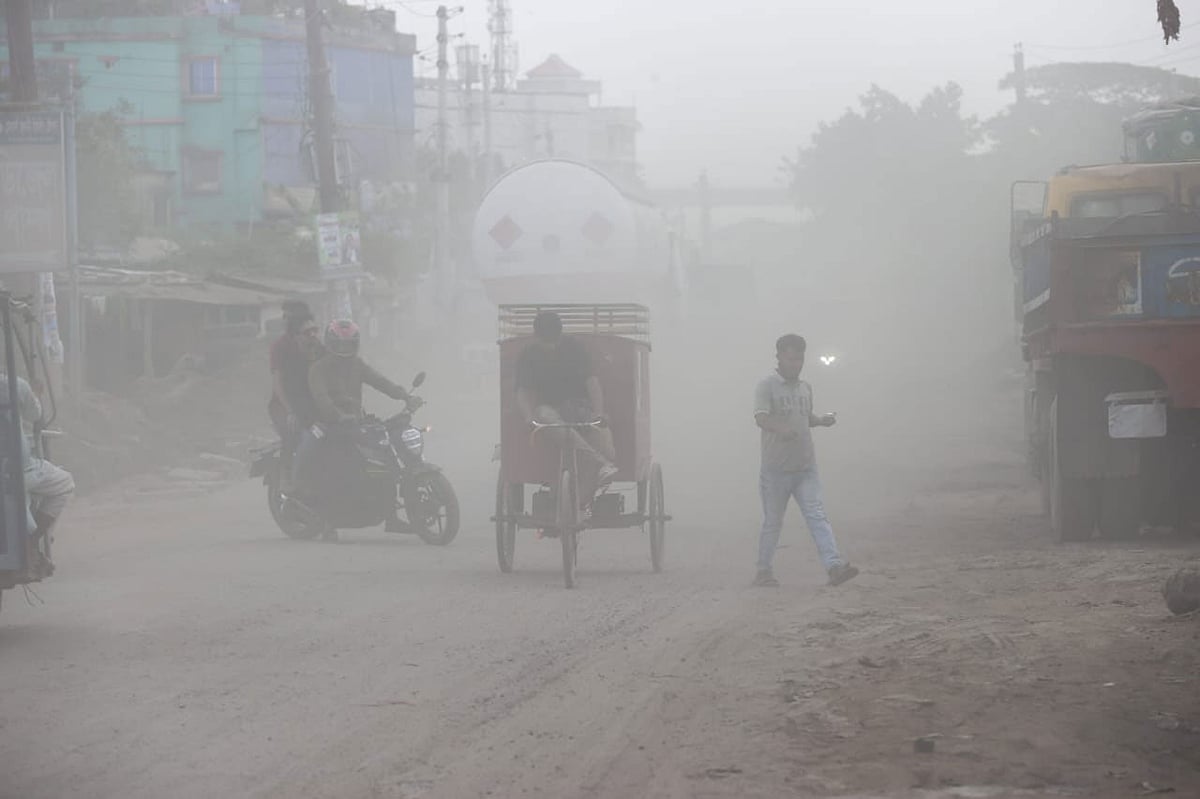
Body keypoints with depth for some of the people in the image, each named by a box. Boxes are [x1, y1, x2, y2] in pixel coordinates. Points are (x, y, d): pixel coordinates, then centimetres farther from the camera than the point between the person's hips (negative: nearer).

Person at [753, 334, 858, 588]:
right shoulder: (767, 386, -6)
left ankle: (834, 566, -21)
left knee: (817, 516, -9)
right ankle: (763, 571, 21)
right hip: (776, 469, -4)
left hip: (806, 468, 4)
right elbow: (761, 418, -21)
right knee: (772, 522, 6)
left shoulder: (805, 388, 15)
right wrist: (781, 429, -40)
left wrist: (822, 420, 10)